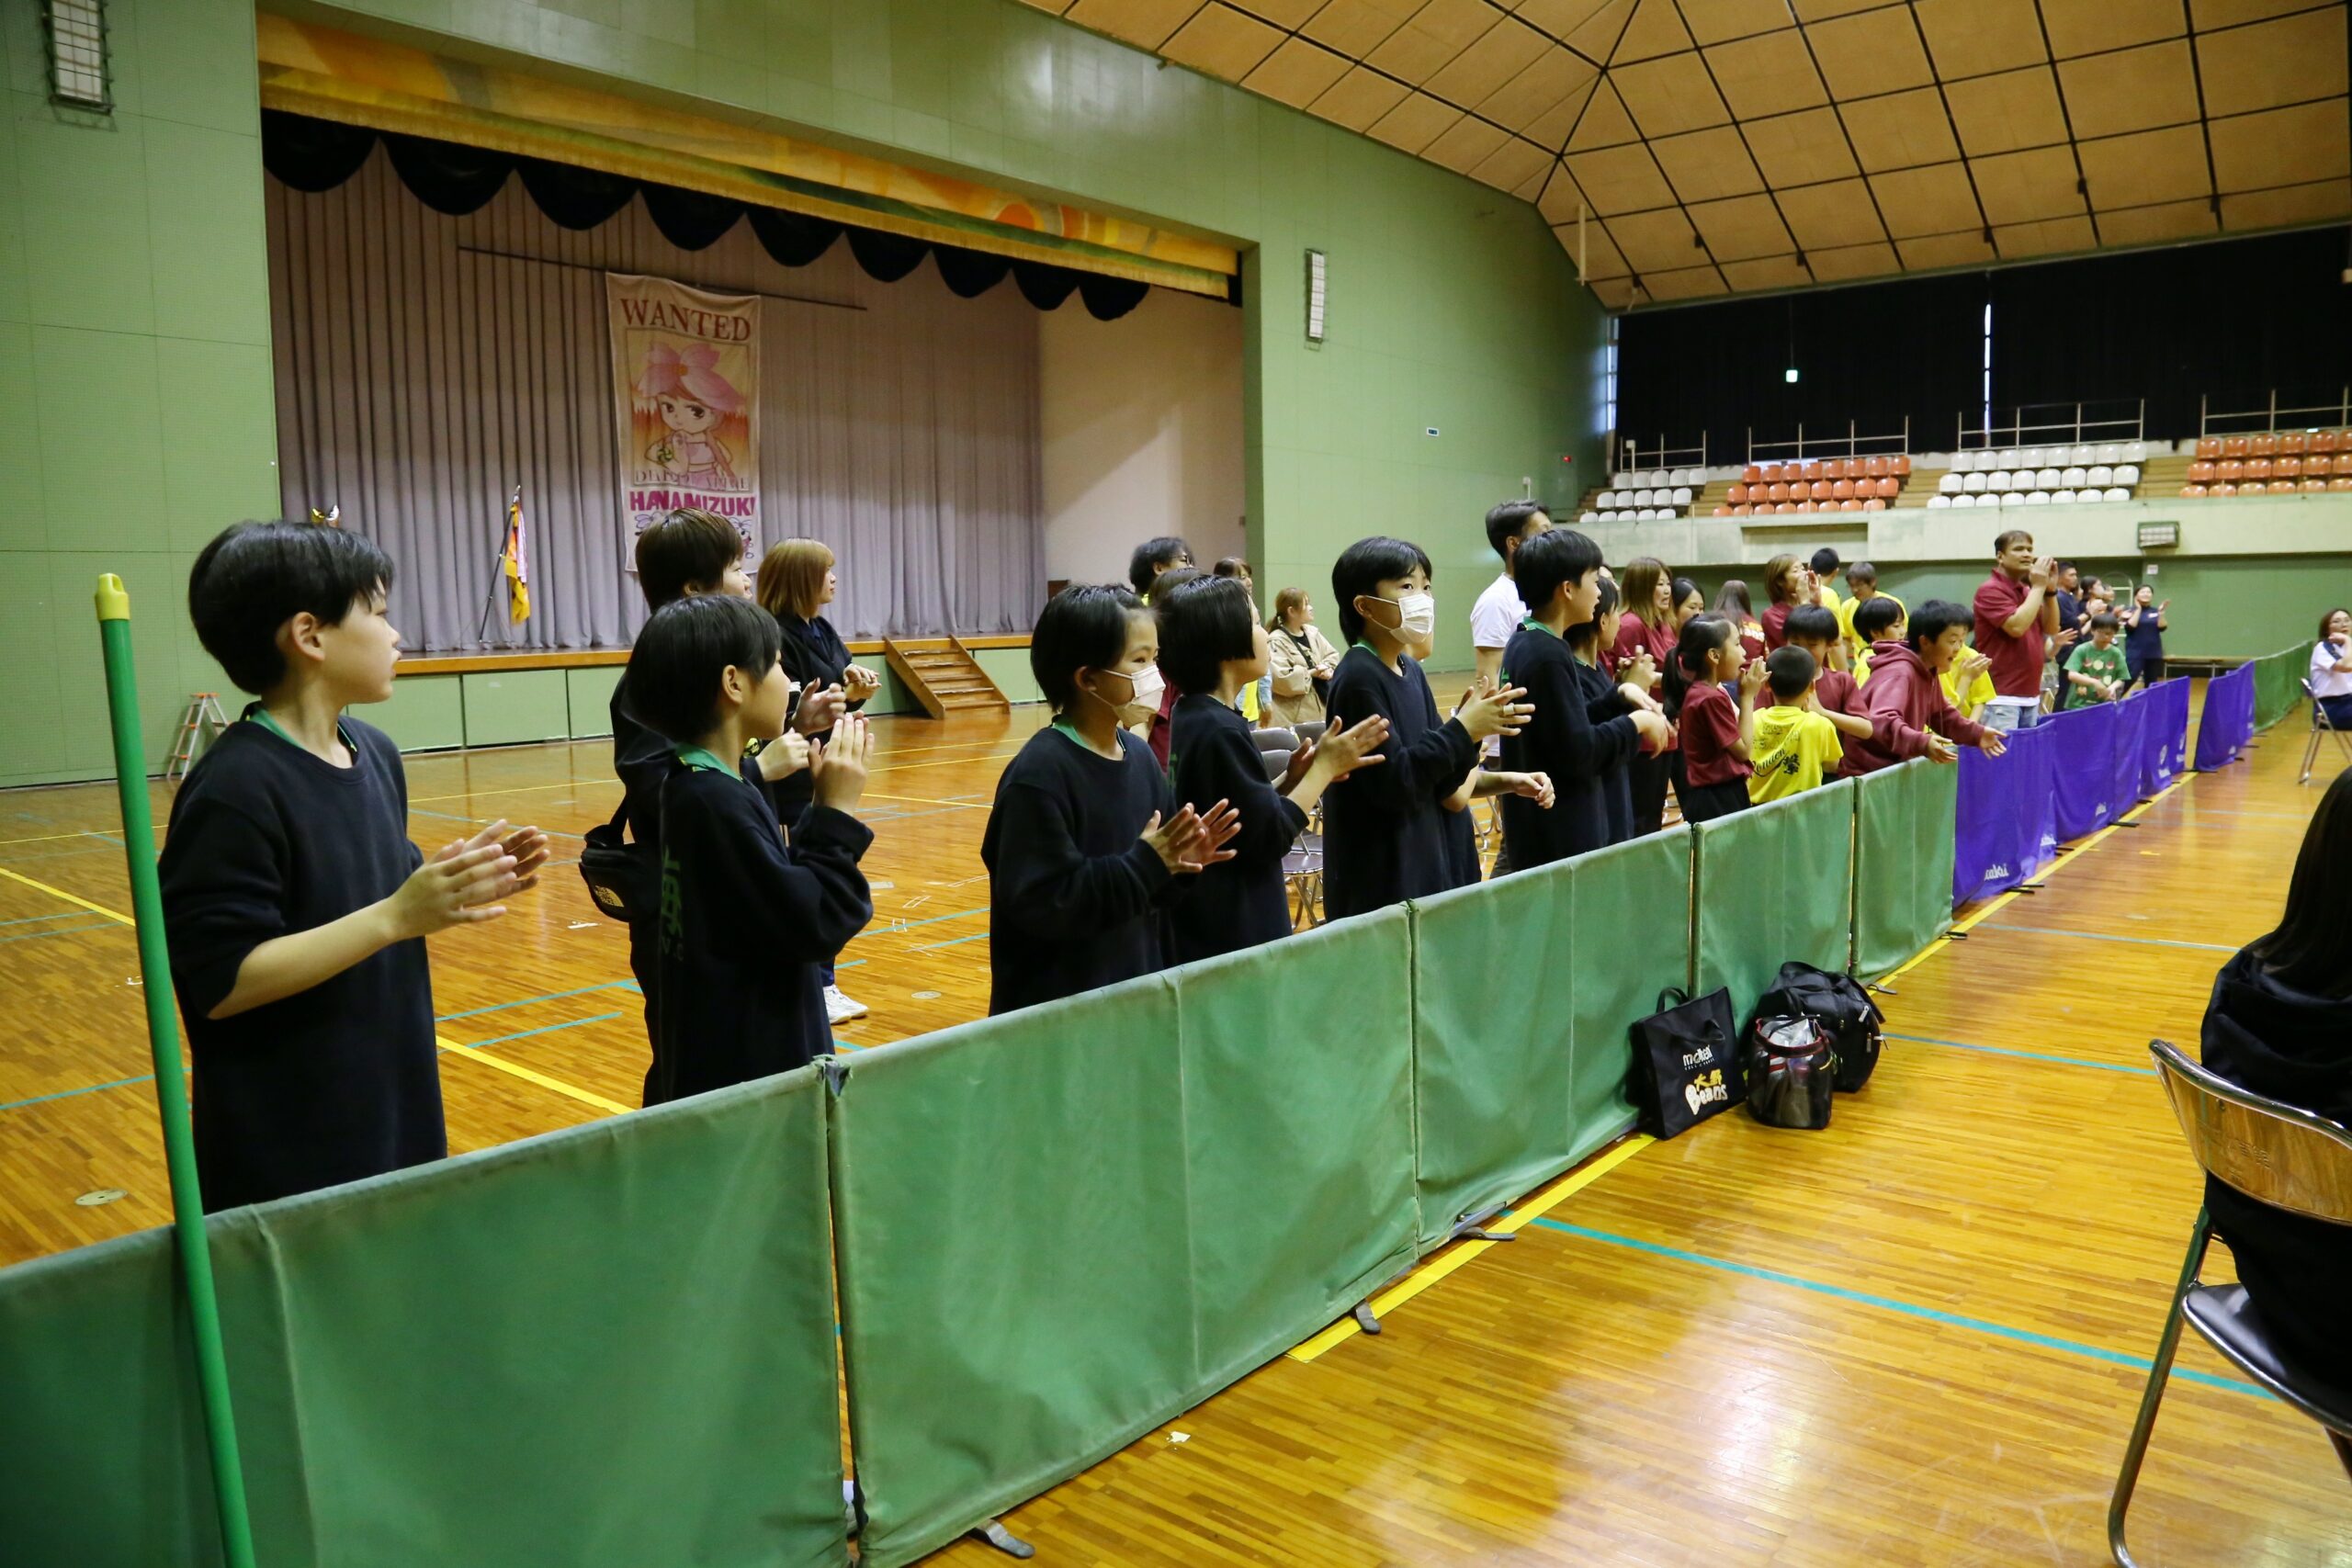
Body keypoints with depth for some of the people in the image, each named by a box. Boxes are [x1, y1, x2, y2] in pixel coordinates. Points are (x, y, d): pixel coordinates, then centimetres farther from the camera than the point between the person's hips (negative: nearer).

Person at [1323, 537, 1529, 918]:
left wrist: (1471, 726, -8)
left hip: (1427, 861, 9)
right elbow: (1394, 781, -23)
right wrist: (1463, 728, -19)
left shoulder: (1411, 671, 9)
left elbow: (1440, 784, 8)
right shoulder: (1357, 678, -16)